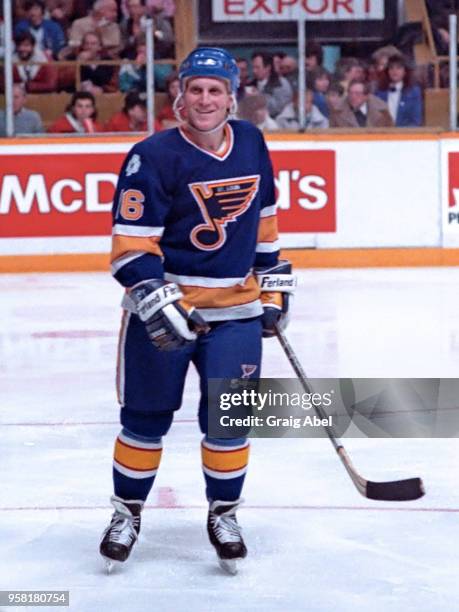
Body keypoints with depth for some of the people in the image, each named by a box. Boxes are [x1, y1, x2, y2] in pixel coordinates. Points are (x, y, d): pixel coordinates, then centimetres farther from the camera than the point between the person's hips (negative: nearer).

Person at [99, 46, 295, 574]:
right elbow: (132, 241, -16)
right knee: (146, 417, 6)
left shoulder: (251, 143, 3)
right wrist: (155, 299, -26)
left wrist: (273, 283, 17)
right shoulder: (154, 156, -13)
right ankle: (127, 512, 24)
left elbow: (263, 219, 16)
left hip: (235, 308, 3)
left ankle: (223, 514, 21)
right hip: (162, 304, -3)